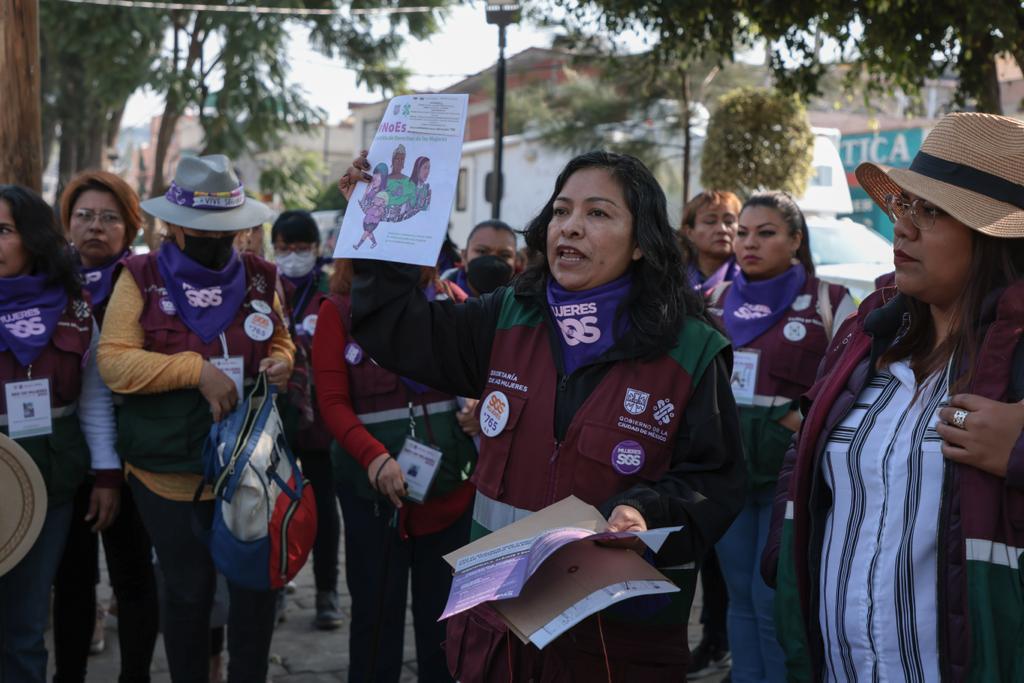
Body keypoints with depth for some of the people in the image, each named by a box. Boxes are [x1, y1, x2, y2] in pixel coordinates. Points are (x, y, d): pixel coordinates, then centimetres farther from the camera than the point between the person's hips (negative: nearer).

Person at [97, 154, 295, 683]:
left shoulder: (257, 277, 5)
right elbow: (113, 361, -14)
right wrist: (196, 369, -23)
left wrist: (280, 361, -6)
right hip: (170, 471, -3)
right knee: (188, 591, 10)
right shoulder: (141, 278, -5)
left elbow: (281, 339, 18)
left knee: (258, 582, 8)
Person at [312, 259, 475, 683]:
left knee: (445, 611, 11)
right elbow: (332, 402, -8)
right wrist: (375, 457, -23)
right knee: (377, 611, 7)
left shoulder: (451, 300, 6)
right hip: (375, 486, -2)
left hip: (452, 482, 2)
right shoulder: (339, 311, -2)